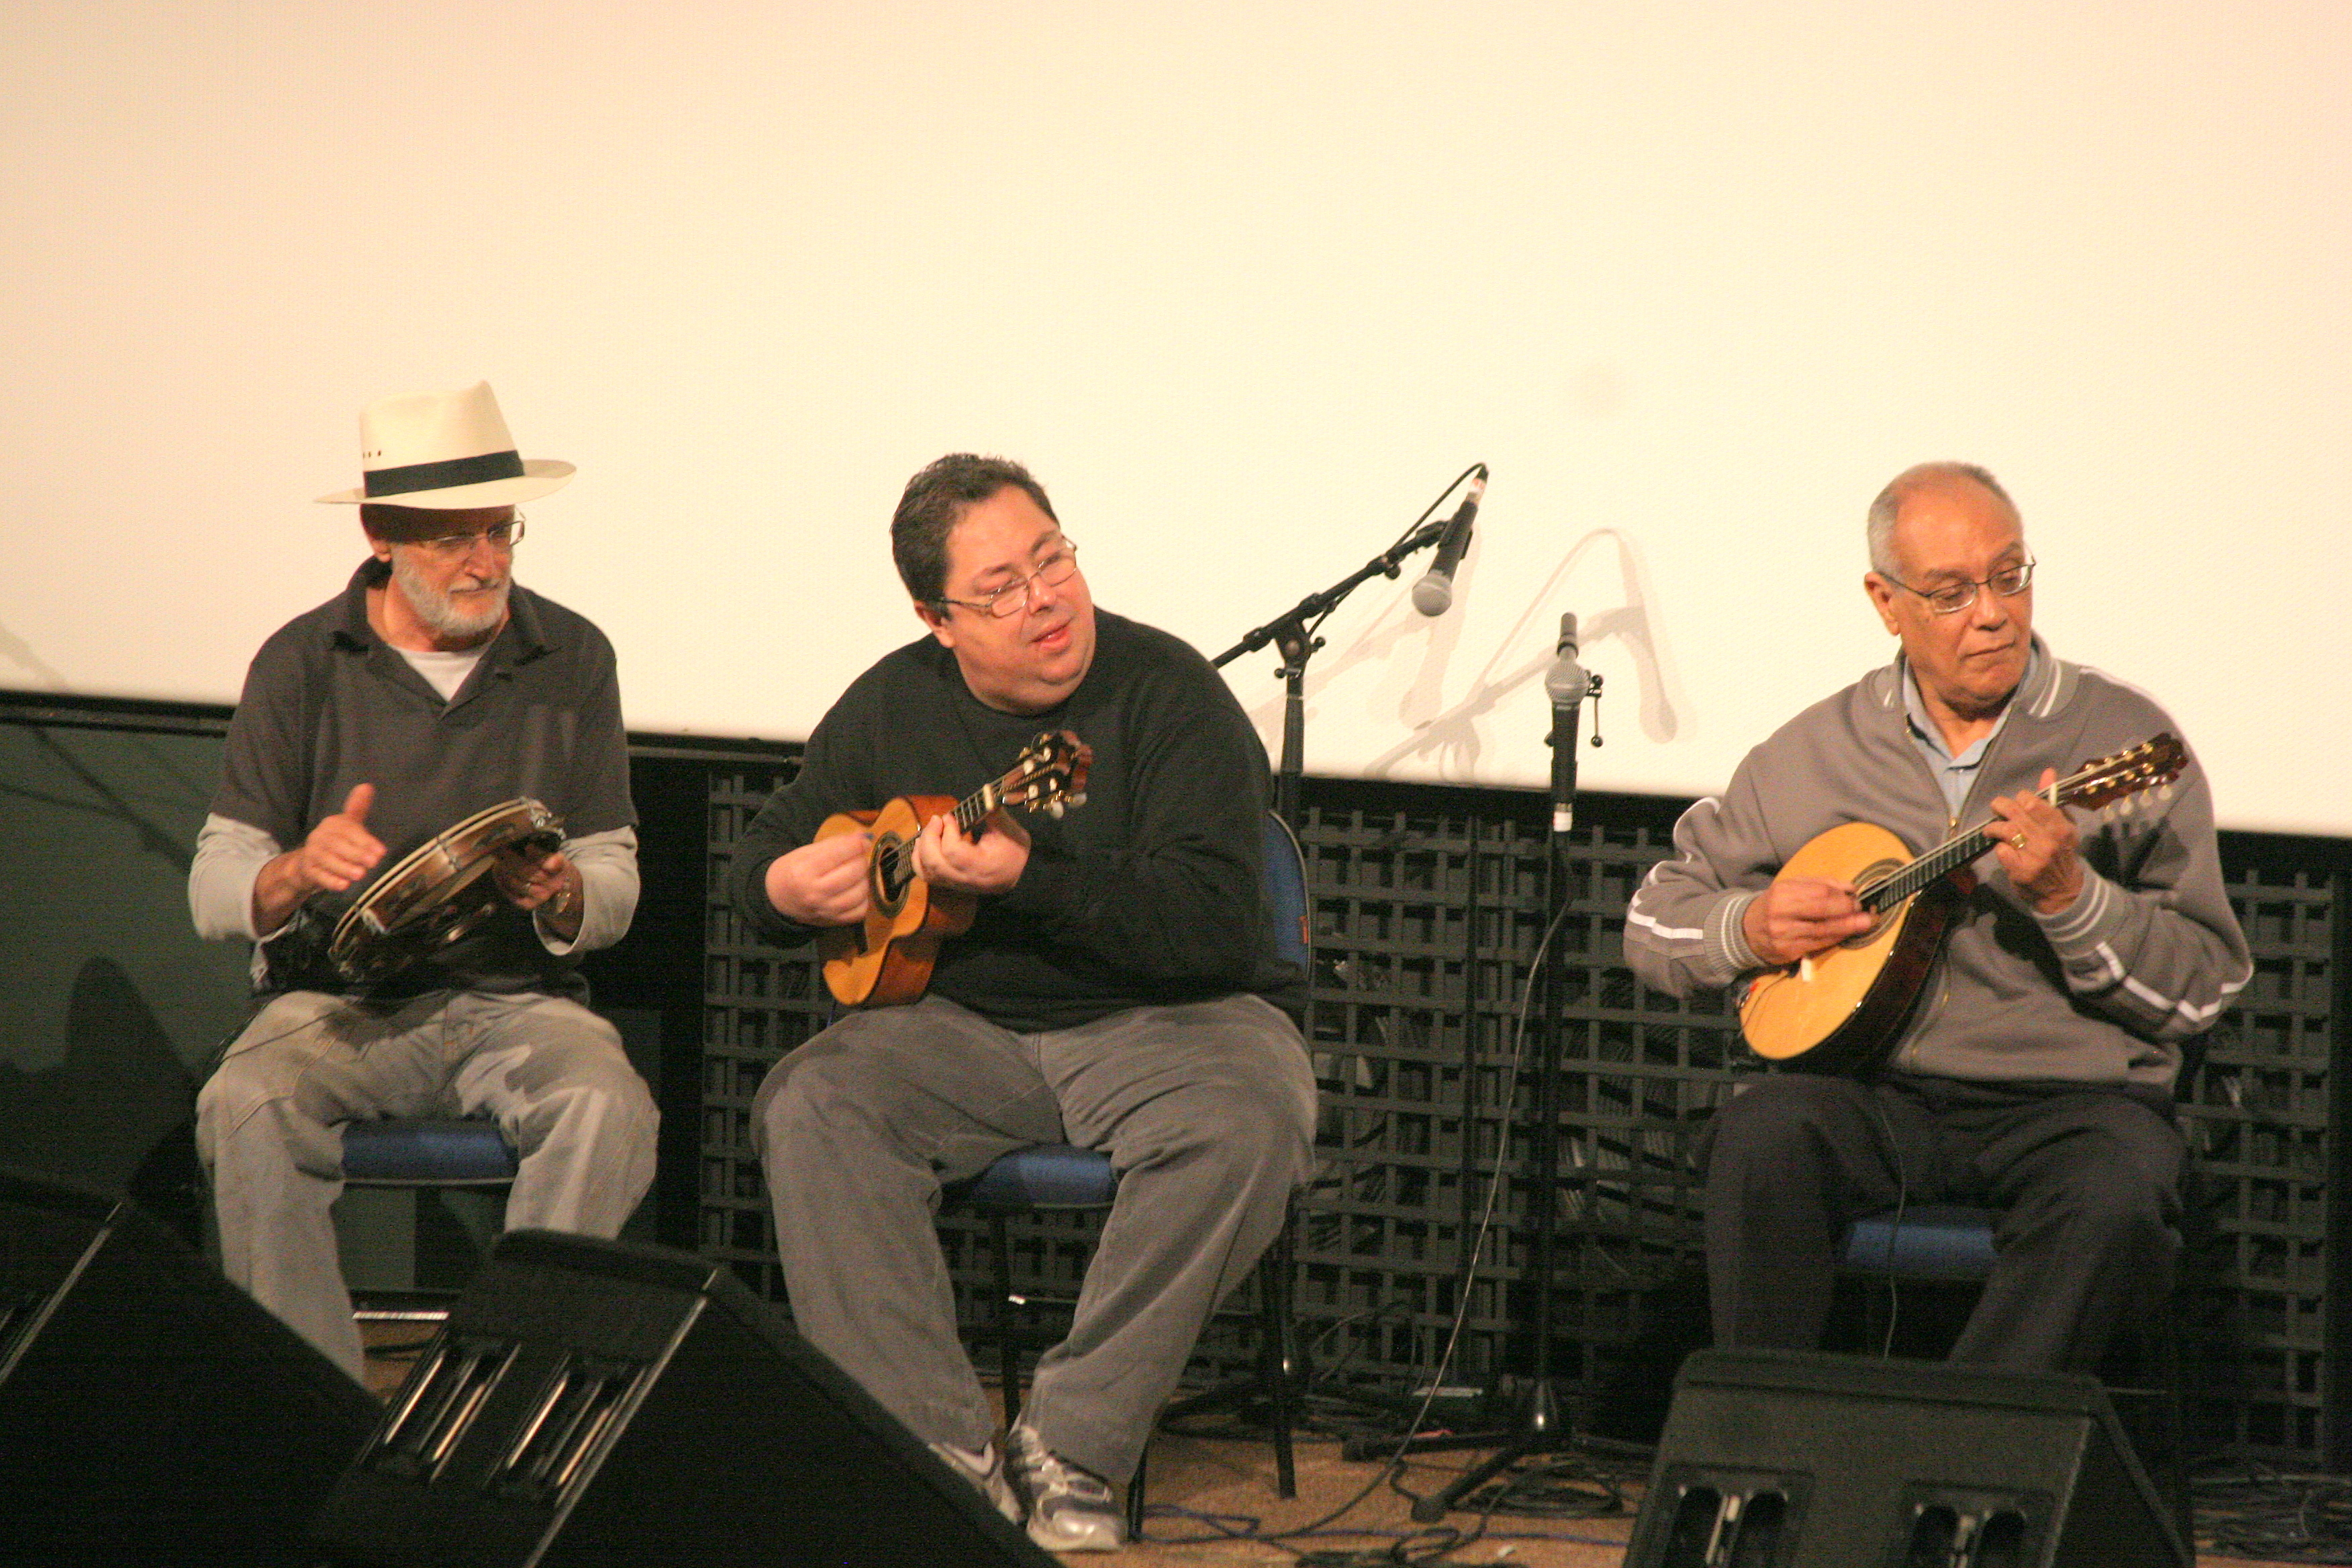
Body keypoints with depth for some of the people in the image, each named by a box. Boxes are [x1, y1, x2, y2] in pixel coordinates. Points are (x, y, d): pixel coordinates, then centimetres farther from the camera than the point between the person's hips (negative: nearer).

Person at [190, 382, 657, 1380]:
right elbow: (213, 893, 0)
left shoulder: (571, 659, 6)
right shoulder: (304, 663, 2)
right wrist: (296, 874, -24)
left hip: (520, 998, 1)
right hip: (338, 996, -1)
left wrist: (560, 895, -18)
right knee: (247, 1107, -33)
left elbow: (616, 890, 8)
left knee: (608, 1109, -32)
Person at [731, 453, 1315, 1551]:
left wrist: (1027, 880, -33)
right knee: (807, 1105, -23)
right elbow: (765, 856, 17)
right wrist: (784, 888, -9)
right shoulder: (893, 707, 4)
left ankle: (1074, 1443, -24)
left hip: (1168, 1019, -4)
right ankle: (945, 1450, -26)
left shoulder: (1166, 693, -11)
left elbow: (1212, 923, -23)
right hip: (967, 1025, 4)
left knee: (1245, 1127, -36)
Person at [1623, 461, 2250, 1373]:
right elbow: (1656, 921, 19)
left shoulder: (2125, 740, 3)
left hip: (2069, 1097, -2)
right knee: (1761, 1138, -30)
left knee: (2115, 1197, -35)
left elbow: (2204, 989, -2)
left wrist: (2070, 897, -18)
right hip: (1875, 1092, 2)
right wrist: (1751, 927, -3)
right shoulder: (1821, 749, 12)